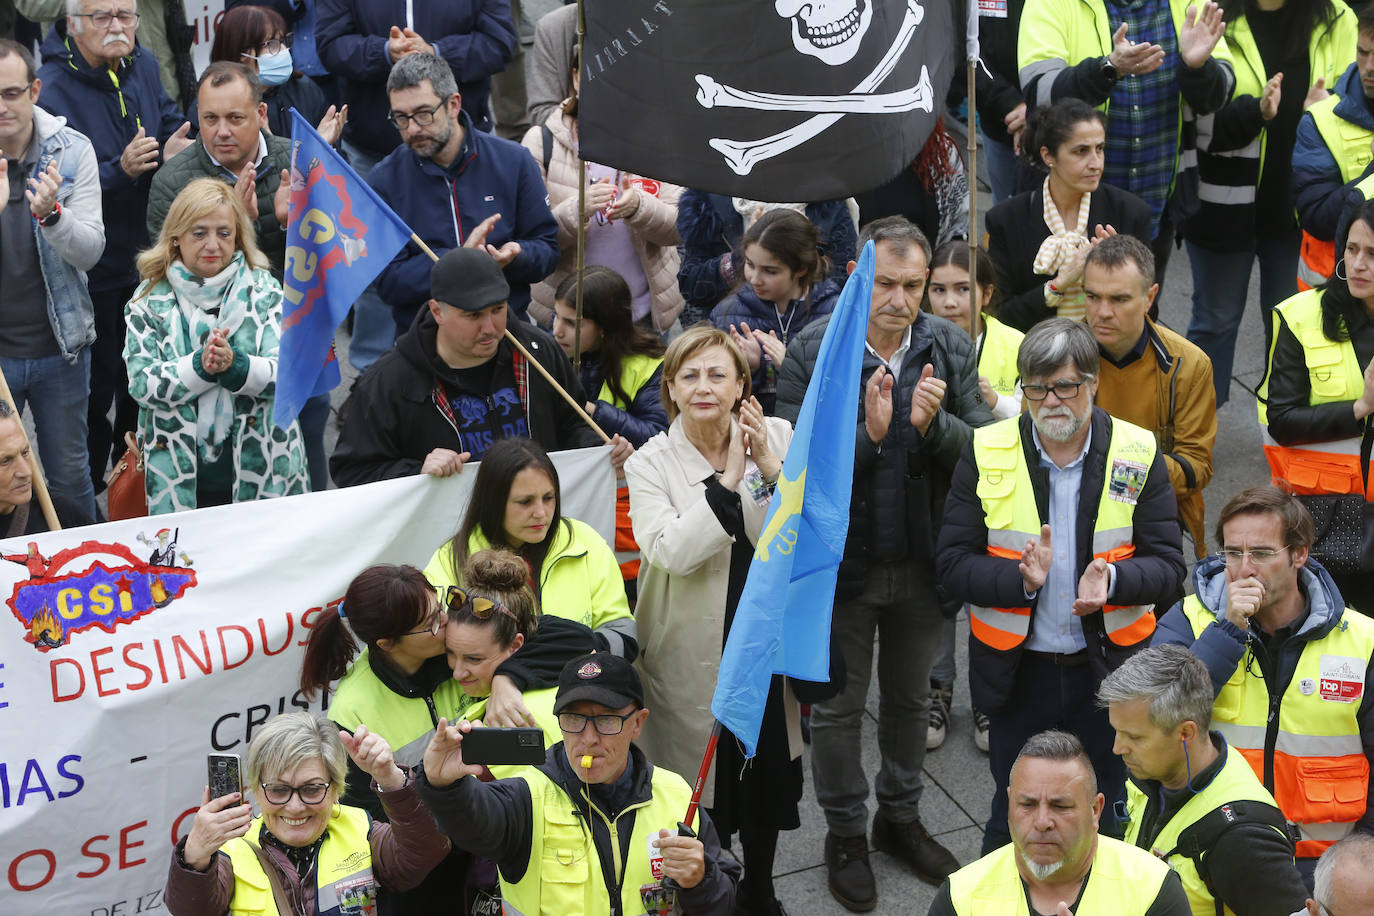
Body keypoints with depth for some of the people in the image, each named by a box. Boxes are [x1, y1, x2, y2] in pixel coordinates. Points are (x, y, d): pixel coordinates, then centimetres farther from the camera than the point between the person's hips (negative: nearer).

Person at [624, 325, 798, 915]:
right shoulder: (650, 464, -9)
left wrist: (773, 469, -24)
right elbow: (672, 552, -24)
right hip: (696, 655, -3)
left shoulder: (778, 439, -3)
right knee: (703, 783, 7)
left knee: (769, 773, 17)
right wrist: (728, 481, -27)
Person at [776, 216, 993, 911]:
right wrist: (867, 433, -33)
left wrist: (934, 426, -25)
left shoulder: (951, 348, -5)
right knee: (838, 707, 13)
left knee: (910, 698, 20)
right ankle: (845, 834, 31)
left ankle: (901, 818, 40)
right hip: (842, 562, -3)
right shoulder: (811, 351, -15)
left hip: (923, 562, 3)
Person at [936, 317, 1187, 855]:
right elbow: (952, 564, -6)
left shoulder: (1138, 454, -5)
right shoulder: (986, 453, -5)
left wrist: (1112, 579, -26)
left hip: (1109, 670, 0)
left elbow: (1169, 568, -5)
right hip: (1018, 673, 0)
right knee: (1012, 820, 14)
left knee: (1107, 824, 13)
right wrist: (1021, 578, -24)